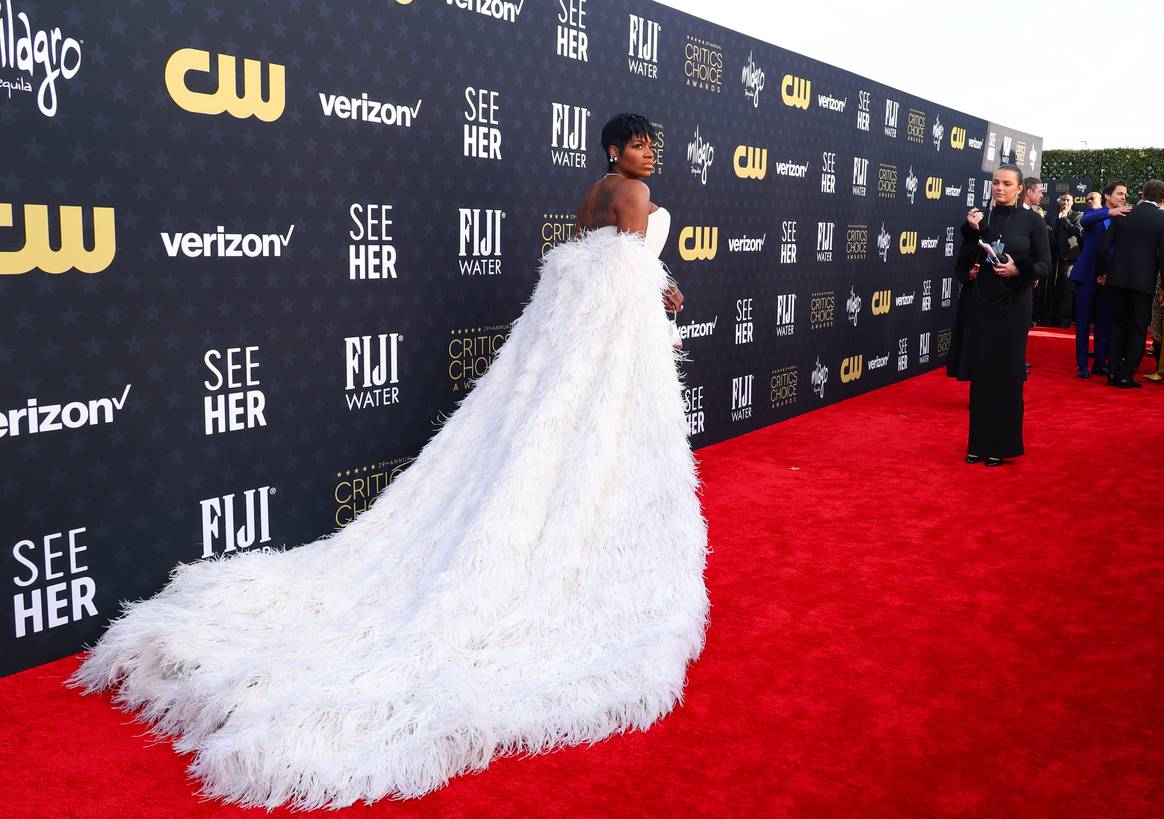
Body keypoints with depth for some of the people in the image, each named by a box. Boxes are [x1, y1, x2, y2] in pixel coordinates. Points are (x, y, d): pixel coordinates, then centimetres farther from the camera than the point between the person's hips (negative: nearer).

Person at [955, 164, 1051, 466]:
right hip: (982, 304, 3)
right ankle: (979, 442, 14)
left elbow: (1045, 265, -5)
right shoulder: (981, 218, 4)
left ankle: (1002, 445, 12)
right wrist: (971, 232, -14)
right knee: (980, 372, 4)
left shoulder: (1032, 220, -3)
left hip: (1014, 306, -3)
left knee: (1006, 373, 1)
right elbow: (963, 265, -1)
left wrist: (1019, 270, -23)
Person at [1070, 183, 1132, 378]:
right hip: (1087, 275, -2)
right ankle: (1082, 365, 6)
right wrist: (1109, 212, -34)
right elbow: (1084, 221, -21)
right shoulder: (1094, 213, 3)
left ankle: (1100, 363, 13)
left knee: (1103, 322, 6)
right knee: (1083, 322, 1)